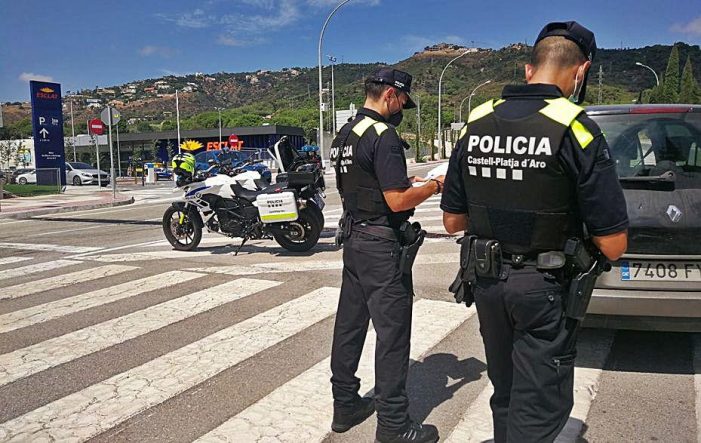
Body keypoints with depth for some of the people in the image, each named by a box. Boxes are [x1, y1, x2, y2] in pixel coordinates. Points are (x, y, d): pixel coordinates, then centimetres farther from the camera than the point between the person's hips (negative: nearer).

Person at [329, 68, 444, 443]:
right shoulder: (383, 135, -17)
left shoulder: (345, 134, 12)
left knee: (349, 323, 14)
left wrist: (404, 181, 17)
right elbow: (398, 201, -22)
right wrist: (435, 185, -6)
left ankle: (345, 405, 26)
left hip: (353, 238, 9)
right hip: (381, 245, -9)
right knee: (392, 331, -2)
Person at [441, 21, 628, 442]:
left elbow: (453, 221, 6)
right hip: (544, 288, -5)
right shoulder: (575, 129, -15)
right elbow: (613, 245, -14)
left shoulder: (476, 124, 0)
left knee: (505, 397, 23)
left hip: (487, 281, 6)